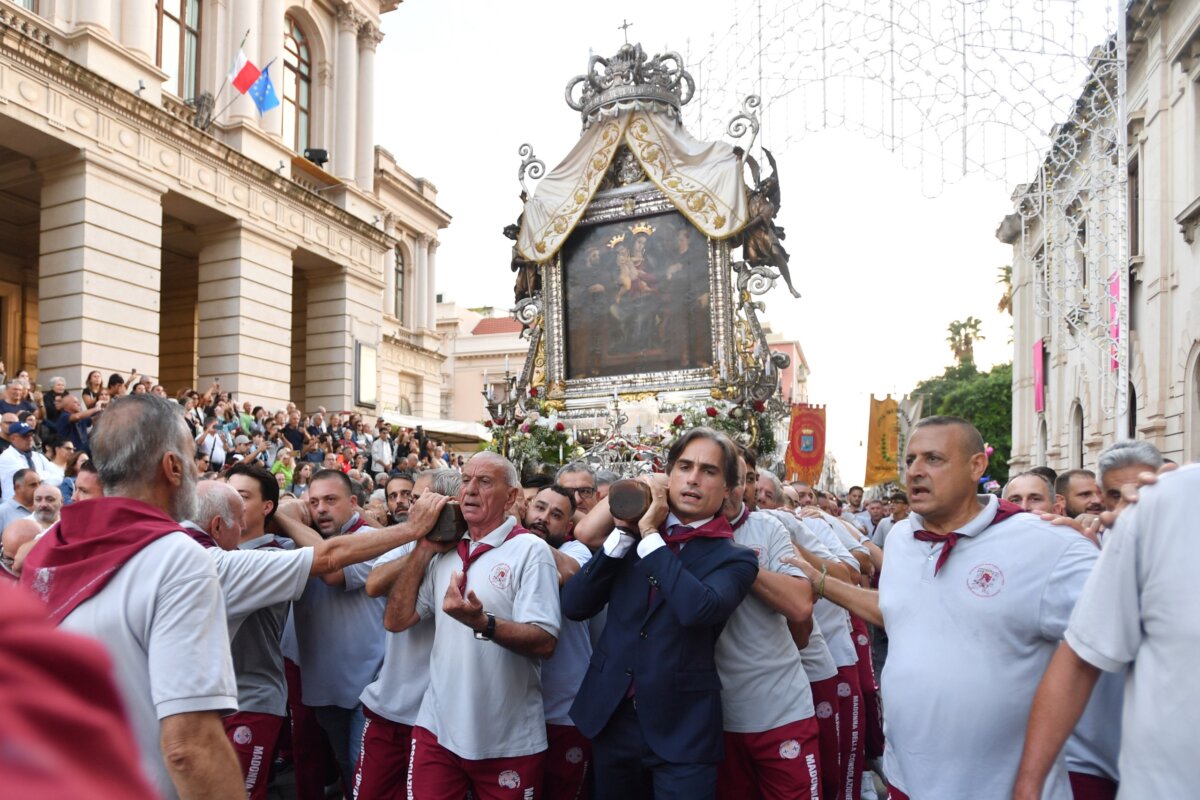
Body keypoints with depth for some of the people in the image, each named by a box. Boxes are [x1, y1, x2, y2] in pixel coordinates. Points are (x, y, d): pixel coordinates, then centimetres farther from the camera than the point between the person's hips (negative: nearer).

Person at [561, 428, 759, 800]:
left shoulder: (734, 558, -6)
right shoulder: (630, 539, 5)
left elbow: (697, 608, -27)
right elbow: (573, 605, -4)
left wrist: (649, 534, -17)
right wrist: (624, 532, -11)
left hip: (682, 729, -4)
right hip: (611, 718, 4)